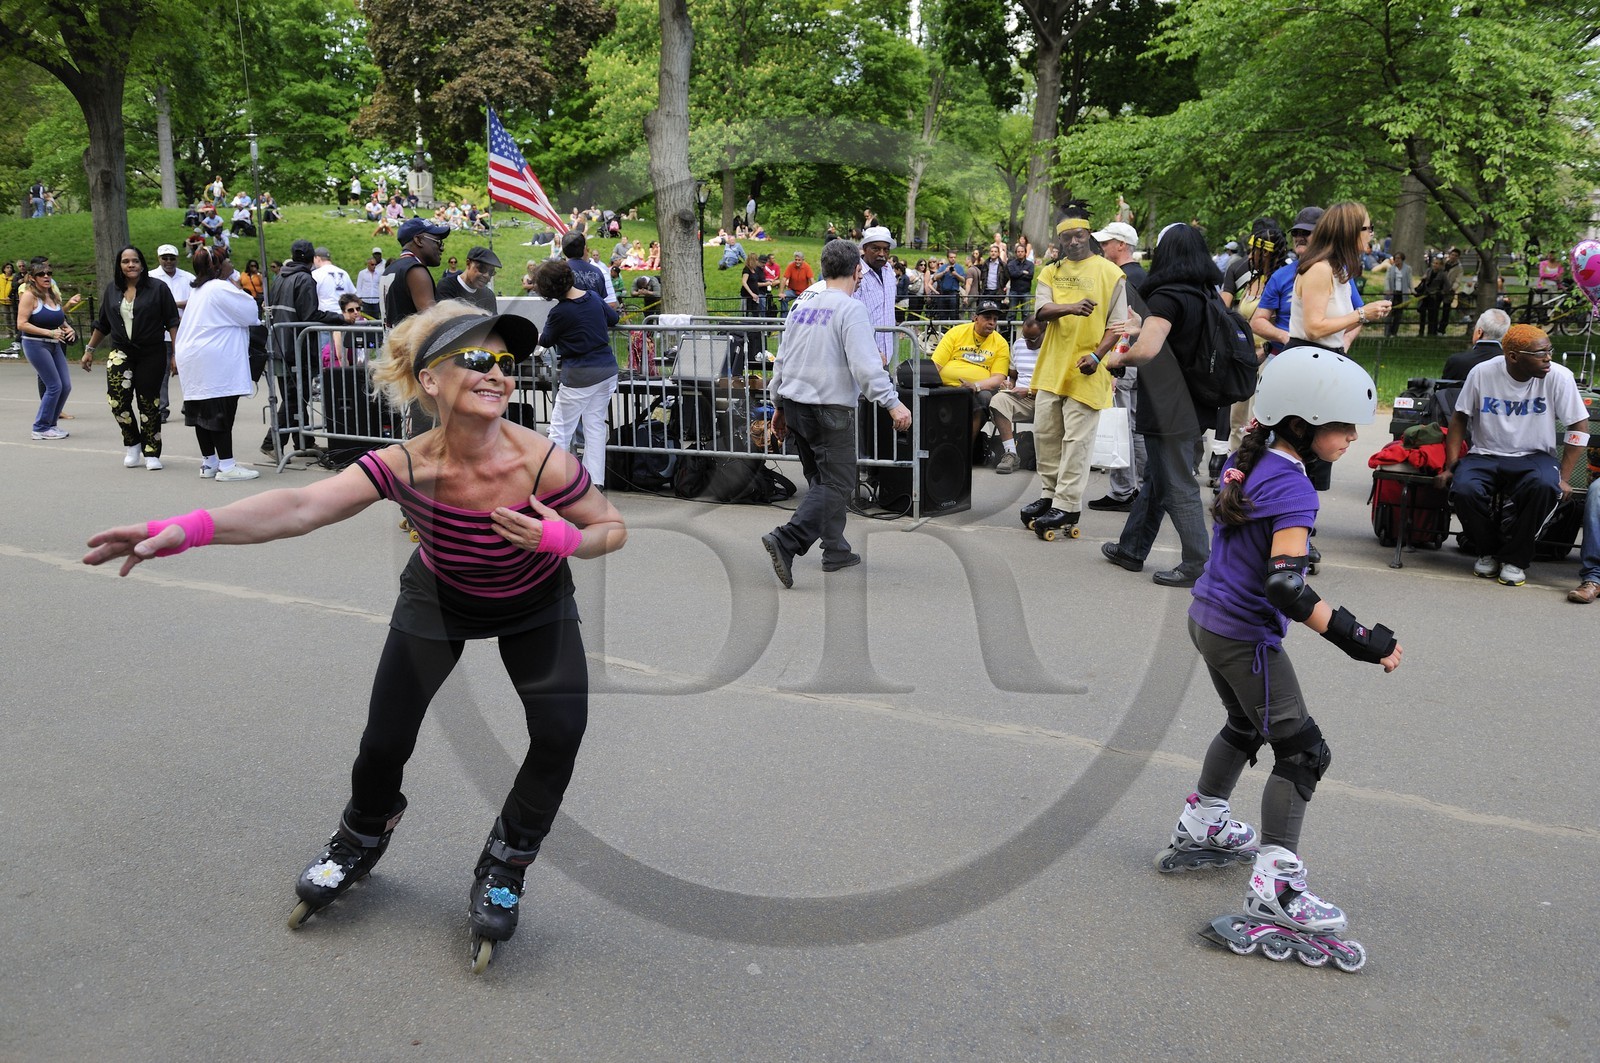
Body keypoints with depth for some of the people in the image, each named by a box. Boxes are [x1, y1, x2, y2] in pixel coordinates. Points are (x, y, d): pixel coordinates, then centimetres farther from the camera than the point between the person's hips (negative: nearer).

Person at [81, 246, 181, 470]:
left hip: (152, 354, -3)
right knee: (117, 398, -13)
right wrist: (90, 350, 20)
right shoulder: (112, 290, 8)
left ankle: (151, 453, 11)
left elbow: (172, 323, -5)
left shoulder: (158, 288, -4)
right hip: (121, 352, 3)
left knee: (149, 402, 1)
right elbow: (102, 324, 18)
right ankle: (133, 444, 8)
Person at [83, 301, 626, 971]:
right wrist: (192, 527, -62)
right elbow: (300, 506, -47)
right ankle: (361, 840, 35)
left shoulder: (543, 463, -34)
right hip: (440, 600, 1)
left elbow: (613, 528, -17)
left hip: (535, 605, 0)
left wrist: (564, 539, -40)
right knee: (385, 740, -1)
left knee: (560, 729, -16)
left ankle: (505, 866, 10)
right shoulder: (405, 467, -32)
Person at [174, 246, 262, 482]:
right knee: (221, 411, -8)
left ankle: (208, 462, 19)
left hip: (194, 360, 10)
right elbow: (250, 312, -10)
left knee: (202, 411, 11)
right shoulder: (221, 288, -12)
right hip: (216, 362, -10)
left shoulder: (198, 291, 19)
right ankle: (226, 466, -8)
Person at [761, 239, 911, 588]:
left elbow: (782, 360, 17)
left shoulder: (802, 305, 11)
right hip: (829, 410, -8)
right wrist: (892, 403, -19)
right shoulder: (850, 309, -12)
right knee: (836, 484, -4)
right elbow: (865, 365, -22)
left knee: (822, 479, 18)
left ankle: (836, 550, 23)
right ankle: (786, 541, -19)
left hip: (795, 406, 8)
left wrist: (780, 405, 25)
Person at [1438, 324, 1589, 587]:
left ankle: (1514, 558, -12)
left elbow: (1579, 426, -4)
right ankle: (1488, 551, 1)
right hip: (1485, 455, 1)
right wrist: (1451, 466, -2)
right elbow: (1460, 418, 5)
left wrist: (1564, 478, -11)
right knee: (1463, 490, -31)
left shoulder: (1559, 377, -9)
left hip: (1534, 456, -1)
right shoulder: (1482, 373, -7)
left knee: (1545, 486, -36)